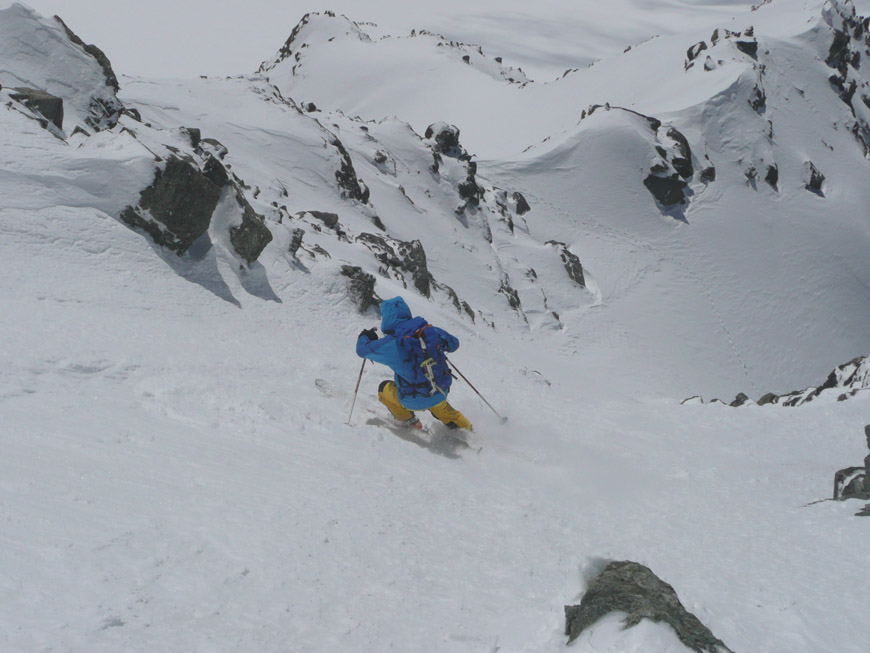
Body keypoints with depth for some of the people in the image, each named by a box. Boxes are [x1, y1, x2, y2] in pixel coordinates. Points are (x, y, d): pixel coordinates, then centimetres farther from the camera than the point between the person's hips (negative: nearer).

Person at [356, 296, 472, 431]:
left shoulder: (391, 344, -20)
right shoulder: (431, 331, -10)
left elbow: (363, 349, -4)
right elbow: (454, 344, 8)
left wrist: (364, 337, 19)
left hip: (414, 401, -4)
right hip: (441, 394, 4)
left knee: (384, 388, 24)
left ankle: (408, 420, 32)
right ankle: (464, 426, 47)